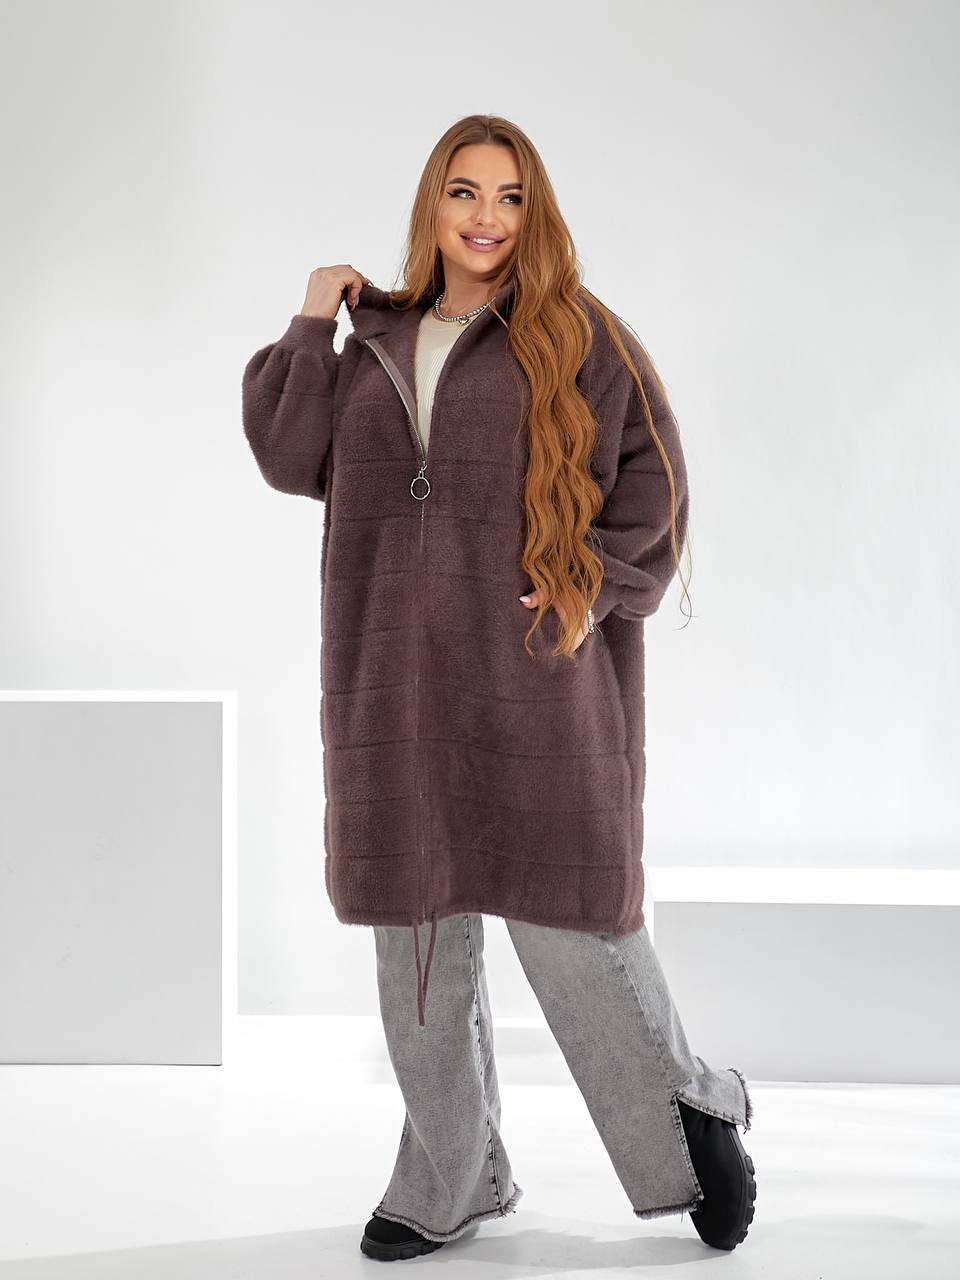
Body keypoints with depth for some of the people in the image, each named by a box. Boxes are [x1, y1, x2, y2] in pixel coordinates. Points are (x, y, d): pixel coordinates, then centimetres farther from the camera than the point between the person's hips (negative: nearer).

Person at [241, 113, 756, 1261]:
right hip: (399, 681, 4)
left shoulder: (577, 338, 4)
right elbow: (291, 457, 8)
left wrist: (598, 591, -11)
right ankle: (449, 1184, 22)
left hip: (534, 678, -4)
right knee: (416, 930, 8)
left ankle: (695, 1112, 20)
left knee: (562, 914, -5)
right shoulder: (377, 342, 15)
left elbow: (654, 476, 0)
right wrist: (311, 326, 6)